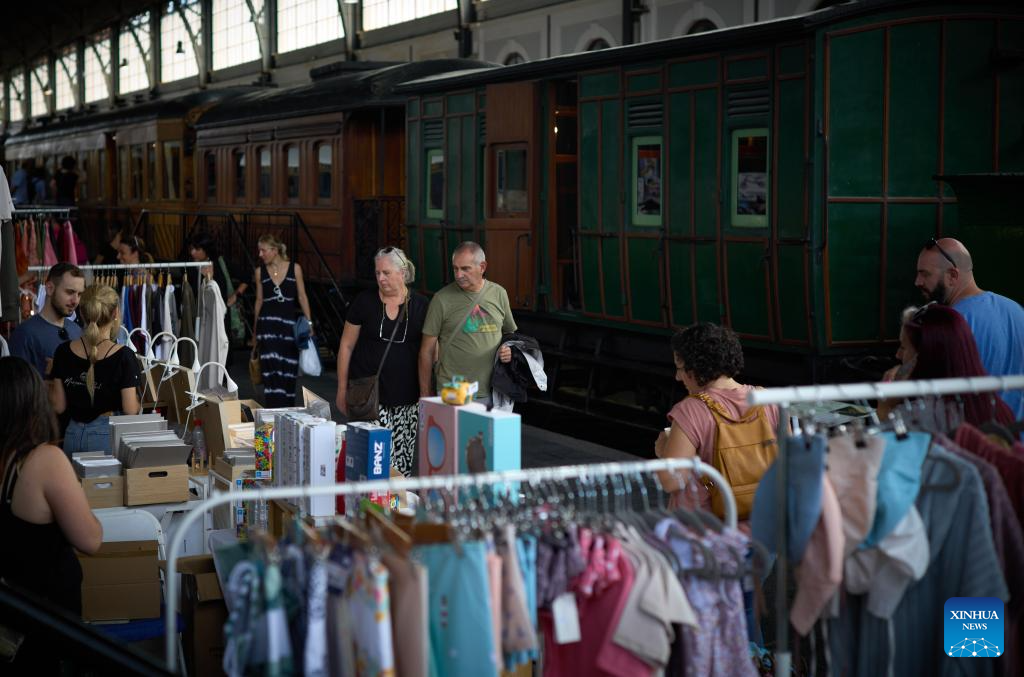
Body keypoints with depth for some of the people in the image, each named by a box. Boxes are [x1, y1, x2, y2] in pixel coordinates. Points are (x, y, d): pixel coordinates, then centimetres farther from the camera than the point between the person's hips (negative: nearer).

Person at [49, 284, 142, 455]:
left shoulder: (63, 352, -1)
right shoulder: (123, 356, -12)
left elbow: (58, 407, 5)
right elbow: (131, 410, -10)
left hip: (73, 435, 4)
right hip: (107, 435, -4)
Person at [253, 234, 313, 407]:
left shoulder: (295, 268, 1)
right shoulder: (260, 271, 5)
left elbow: (302, 297, 5)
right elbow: (259, 300, 13)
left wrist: (309, 323, -1)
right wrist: (256, 329, 17)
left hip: (289, 323, 0)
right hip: (267, 324, 0)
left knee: (289, 370, 5)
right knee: (272, 369, -11)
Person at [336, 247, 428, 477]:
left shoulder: (421, 306, 5)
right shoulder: (364, 302, 2)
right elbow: (346, 346, 7)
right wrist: (342, 389, 5)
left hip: (406, 399, 1)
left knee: (405, 461, -1)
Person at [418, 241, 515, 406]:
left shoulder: (499, 293, 8)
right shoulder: (442, 299, -3)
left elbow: (510, 333, 22)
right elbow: (427, 350, 1)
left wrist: (509, 350, 0)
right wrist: (425, 393, 1)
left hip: (493, 393, 3)